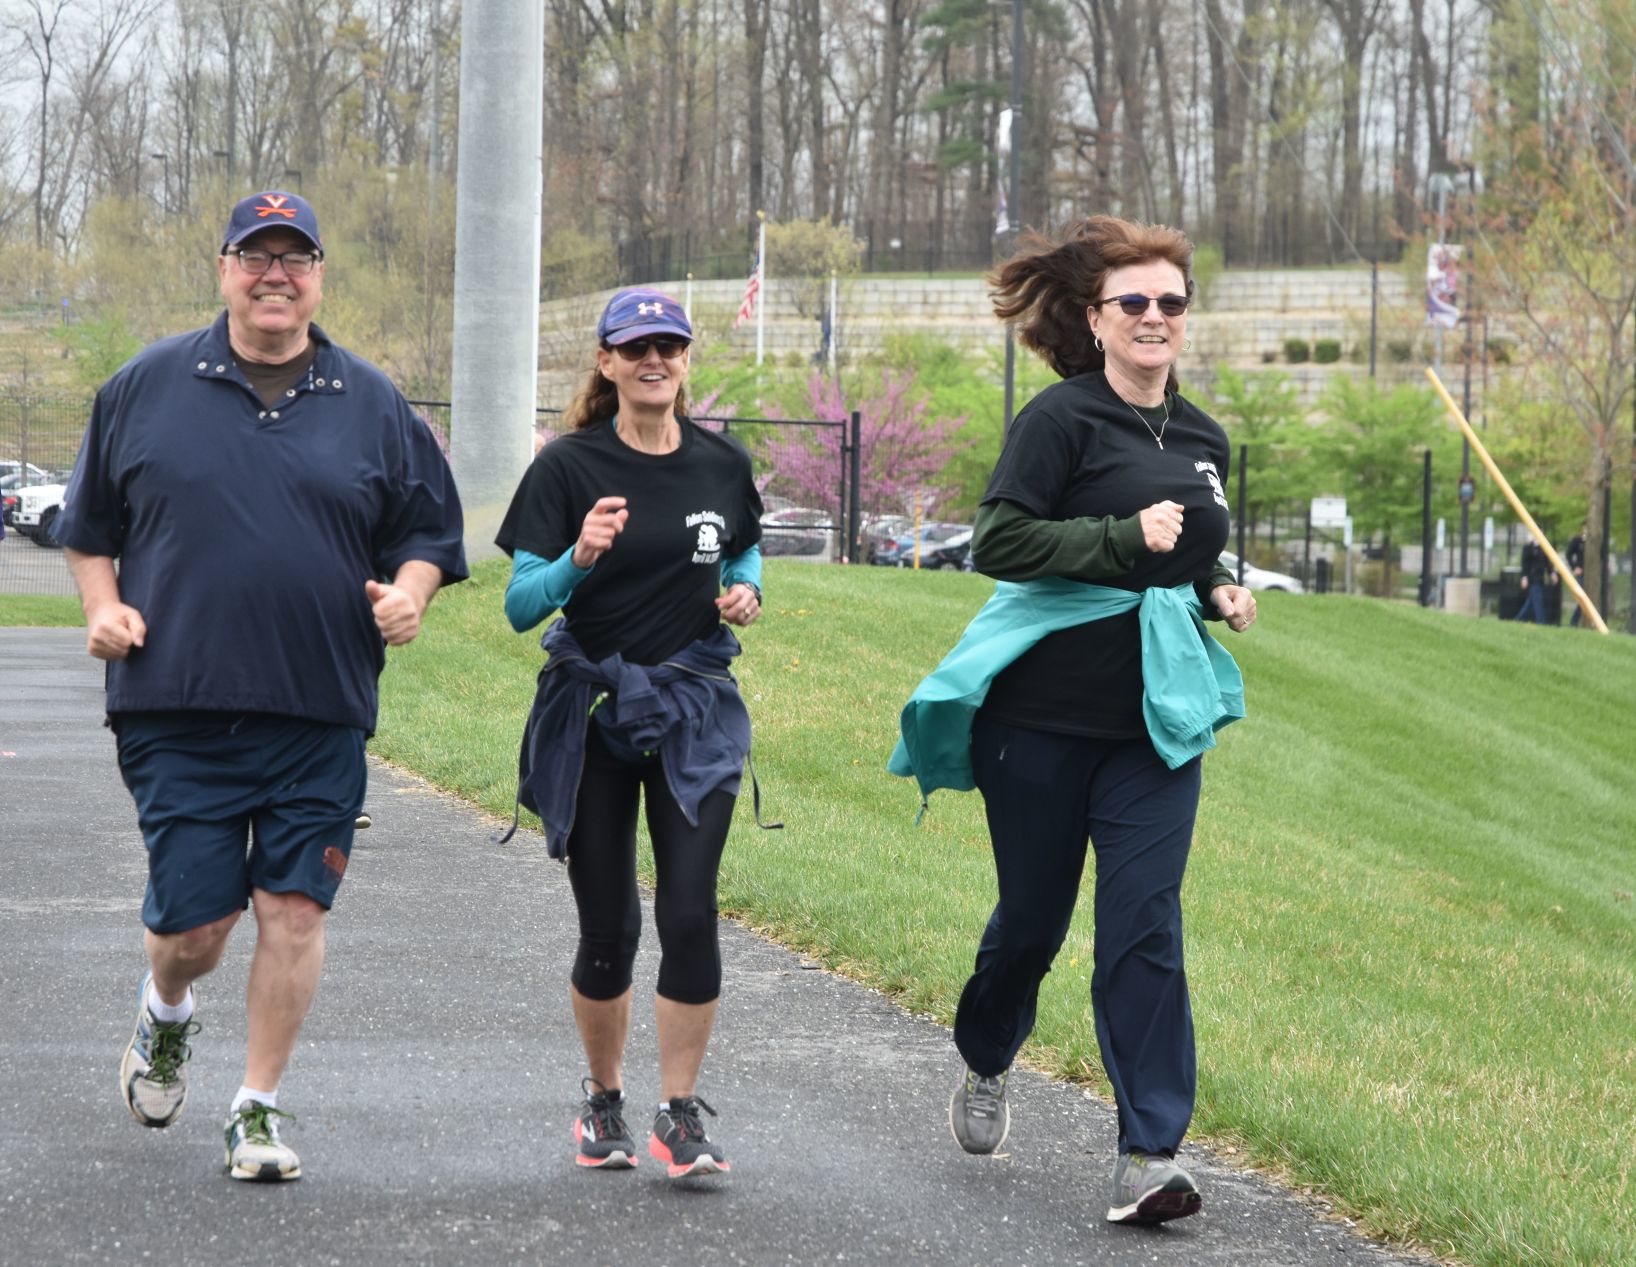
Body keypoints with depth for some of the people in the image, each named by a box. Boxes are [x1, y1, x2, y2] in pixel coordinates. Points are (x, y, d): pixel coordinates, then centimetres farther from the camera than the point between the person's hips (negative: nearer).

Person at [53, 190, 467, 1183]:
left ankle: (260, 1107, 10)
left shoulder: (372, 405, 9)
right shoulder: (146, 388, 7)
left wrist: (409, 592, -4)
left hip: (321, 714, 1)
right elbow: (90, 523, 16)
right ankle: (166, 1015, 34)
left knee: (295, 909, -3)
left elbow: (428, 532, 16)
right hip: (176, 705, -1)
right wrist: (104, 606, 0)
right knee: (196, 917, -1)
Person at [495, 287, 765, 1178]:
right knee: (608, 926, 3)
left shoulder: (722, 463, 4)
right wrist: (577, 559, -26)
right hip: (590, 710, -1)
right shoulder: (569, 466, -5)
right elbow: (520, 608, -8)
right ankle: (603, 1097, 25)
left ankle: (680, 1113, 0)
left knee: (690, 911, -10)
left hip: (694, 710, 2)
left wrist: (745, 591, 1)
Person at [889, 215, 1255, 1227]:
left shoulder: (1203, 439, 13)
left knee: (1144, 926, -7)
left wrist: (1218, 593, 8)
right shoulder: (1065, 417, -8)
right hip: (1045, 715, -4)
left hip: (1155, 723, 4)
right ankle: (987, 1065, 41)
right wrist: (1125, 539, -23)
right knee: (1033, 916, 11)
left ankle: (1150, 1157, -9)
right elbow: (1001, 542, -17)